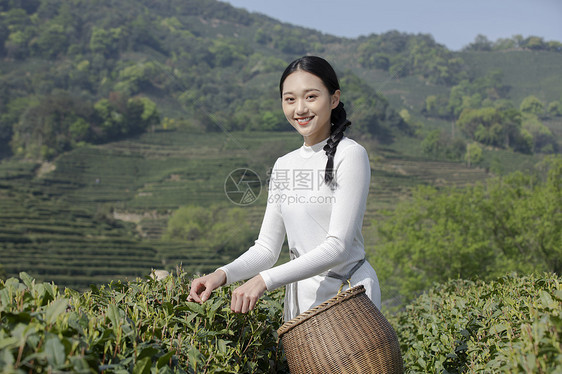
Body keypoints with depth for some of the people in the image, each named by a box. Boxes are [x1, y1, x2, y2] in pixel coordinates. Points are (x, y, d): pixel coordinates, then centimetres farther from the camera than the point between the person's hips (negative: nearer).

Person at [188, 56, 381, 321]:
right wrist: (223, 274, -10)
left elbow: (338, 247, -16)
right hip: (299, 296, 5)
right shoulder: (284, 165, 11)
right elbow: (267, 248, 9)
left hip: (347, 292, -5)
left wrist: (264, 280, -24)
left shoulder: (350, 155, -9)